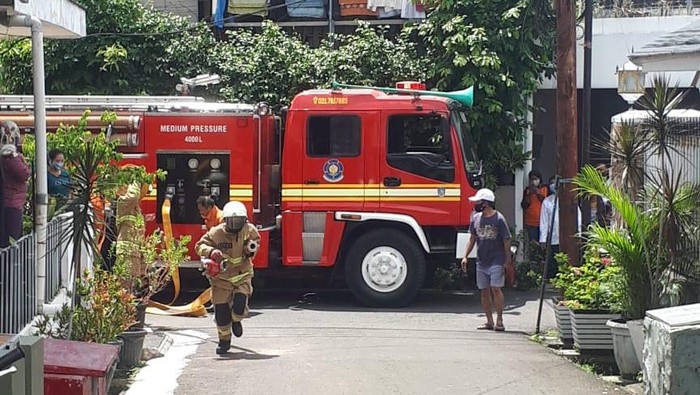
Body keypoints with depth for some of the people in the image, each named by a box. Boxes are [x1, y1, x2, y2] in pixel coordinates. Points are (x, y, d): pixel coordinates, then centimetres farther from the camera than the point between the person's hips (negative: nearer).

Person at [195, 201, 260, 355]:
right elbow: (200, 246, -12)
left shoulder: (249, 230, -8)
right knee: (221, 310, 1)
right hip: (222, 277, -1)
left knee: (240, 306, -16)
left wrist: (252, 247, -10)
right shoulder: (216, 233, -16)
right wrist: (211, 252, -33)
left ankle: (236, 320, 23)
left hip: (242, 274, 1)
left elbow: (256, 239, 14)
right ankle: (224, 341, 22)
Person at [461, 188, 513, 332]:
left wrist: (508, 261, -7)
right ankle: (489, 321, 14)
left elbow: (506, 241, -6)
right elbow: (472, 238, 16)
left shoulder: (499, 219, -9)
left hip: (496, 262, -6)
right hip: (481, 261, 6)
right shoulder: (476, 218, 8)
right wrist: (465, 257, 9)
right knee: (484, 291, 7)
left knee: (496, 288, -13)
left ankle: (499, 321, -8)